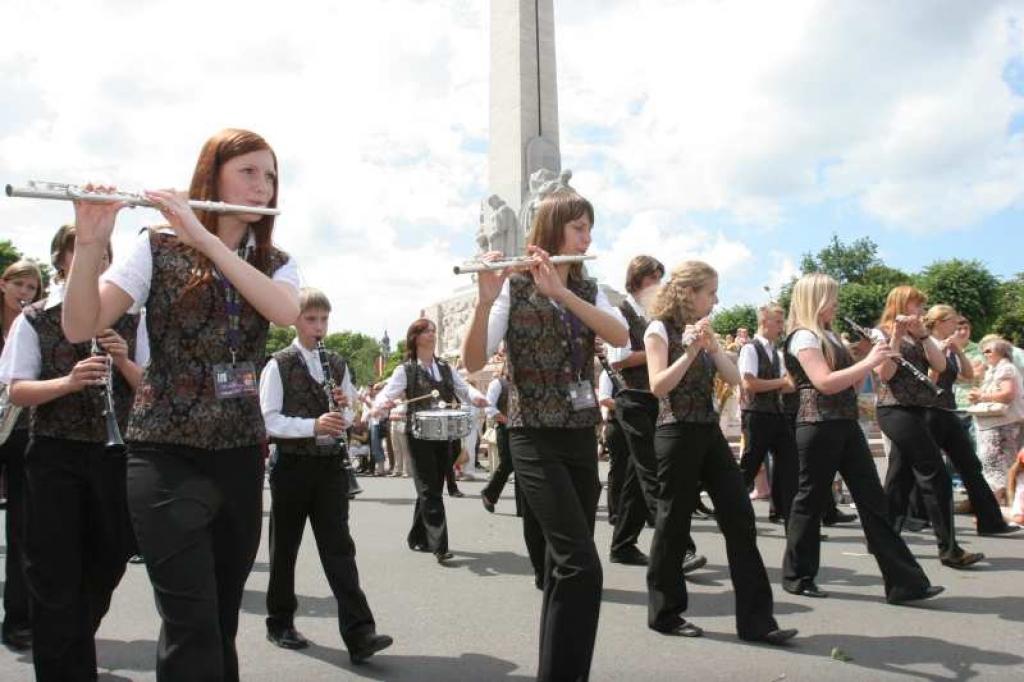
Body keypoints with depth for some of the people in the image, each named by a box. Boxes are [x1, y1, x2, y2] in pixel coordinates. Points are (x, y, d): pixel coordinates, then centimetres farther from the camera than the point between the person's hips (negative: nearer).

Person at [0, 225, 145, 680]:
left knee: (105, 565, 16)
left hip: (113, 455, 3)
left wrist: (123, 361, -15)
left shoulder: (128, 319, 6)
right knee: (55, 573, 0)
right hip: (55, 458, -3)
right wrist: (69, 381, -25)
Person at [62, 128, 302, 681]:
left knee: (221, 623, 13)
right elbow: (80, 328, -11)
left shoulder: (275, 263, 8)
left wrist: (205, 237, -21)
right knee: (193, 627, -9)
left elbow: (286, 312, -16)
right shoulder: (158, 248, -1)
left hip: (242, 455, 4)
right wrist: (90, 241, -26)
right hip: (167, 456, -4)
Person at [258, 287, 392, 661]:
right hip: (291, 466, -3)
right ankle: (280, 623, 27)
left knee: (338, 547, -2)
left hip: (330, 465, 3)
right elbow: (269, 420, -13)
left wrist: (345, 407, -7)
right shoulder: (278, 365, -5)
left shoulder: (337, 365, 10)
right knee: (285, 547, 10)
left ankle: (359, 633, -6)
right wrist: (313, 425, -26)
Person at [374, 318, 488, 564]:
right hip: (419, 436, -5)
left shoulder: (446, 368, 13)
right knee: (430, 491, -8)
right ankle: (439, 546, -8)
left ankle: (417, 538, 29)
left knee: (432, 489, 14)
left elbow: (464, 388, 6)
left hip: (444, 436, 5)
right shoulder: (405, 370, -3)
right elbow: (387, 393, -13)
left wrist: (475, 396, -17)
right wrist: (382, 403, -37)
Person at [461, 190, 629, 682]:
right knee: (582, 566, -14)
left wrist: (560, 291, -22)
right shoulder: (514, 287, -5)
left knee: (566, 565, 11)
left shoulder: (587, 288, 10)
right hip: (536, 439, -6)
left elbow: (621, 336, -11)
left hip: (582, 437, 6)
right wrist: (485, 299, -31)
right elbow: (474, 362, -15)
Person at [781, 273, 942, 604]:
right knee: (811, 499, 1)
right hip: (818, 427, -9)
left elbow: (851, 384, 19)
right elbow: (824, 382, -22)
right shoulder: (803, 336, -10)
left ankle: (904, 581, 7)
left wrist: (872, 359, 5)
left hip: (846, 426, 9)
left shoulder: (829, 336, 19)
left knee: (873, 500, 5)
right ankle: (798, 576, 15)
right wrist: (869, 361, -16)